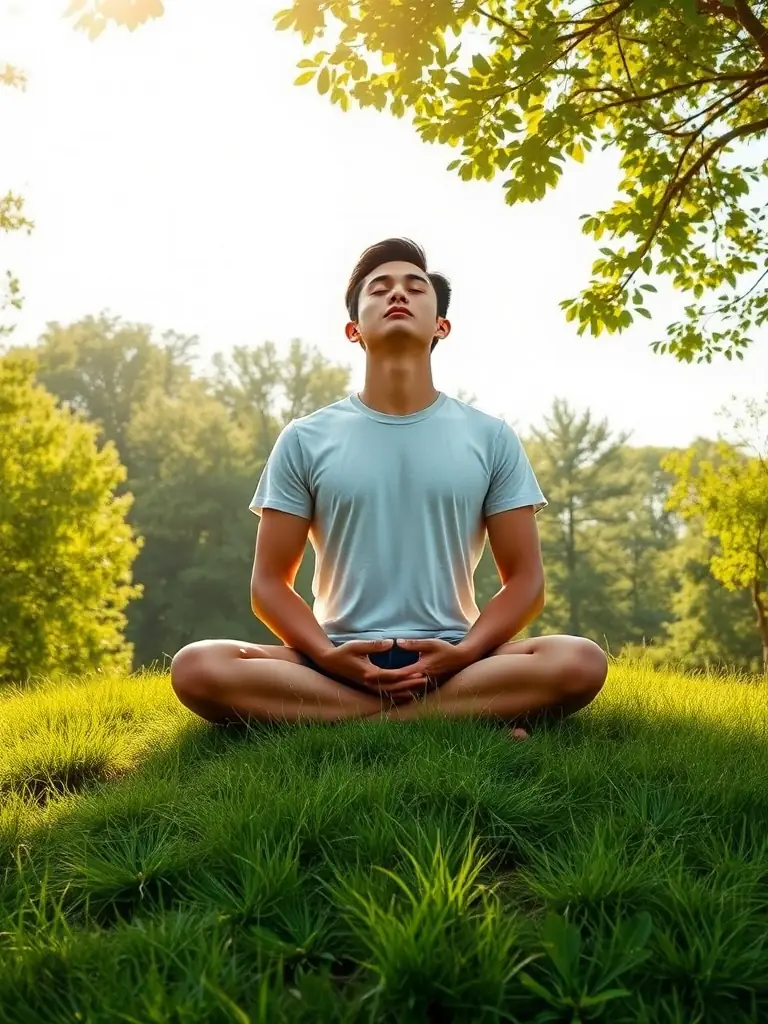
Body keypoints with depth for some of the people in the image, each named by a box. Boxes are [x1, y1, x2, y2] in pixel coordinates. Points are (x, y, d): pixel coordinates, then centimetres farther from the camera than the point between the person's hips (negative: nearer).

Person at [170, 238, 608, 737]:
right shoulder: (305, 440, 5)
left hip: (450, 658, 0)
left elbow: (524, 579, 5)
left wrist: (463, 653, -14)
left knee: (580, 661, -29)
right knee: (197, 668, -27)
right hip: (340, 662, 1)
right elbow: (270, 582, 5)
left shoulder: (491, 437, 6)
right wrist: (327, 655, -15)